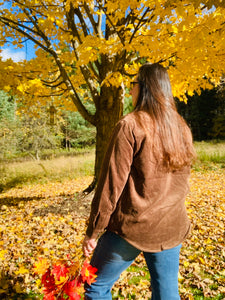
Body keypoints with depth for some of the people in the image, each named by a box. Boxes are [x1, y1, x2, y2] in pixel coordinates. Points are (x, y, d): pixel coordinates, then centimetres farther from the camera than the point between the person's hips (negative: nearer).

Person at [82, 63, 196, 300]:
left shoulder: (130, 125, -14)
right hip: (171, 229, 6)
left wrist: (93, 232, -5)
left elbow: (111, 184, -14)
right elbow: (182, 182, 14)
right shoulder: (182, 129, 6)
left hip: (130, 227, -6)